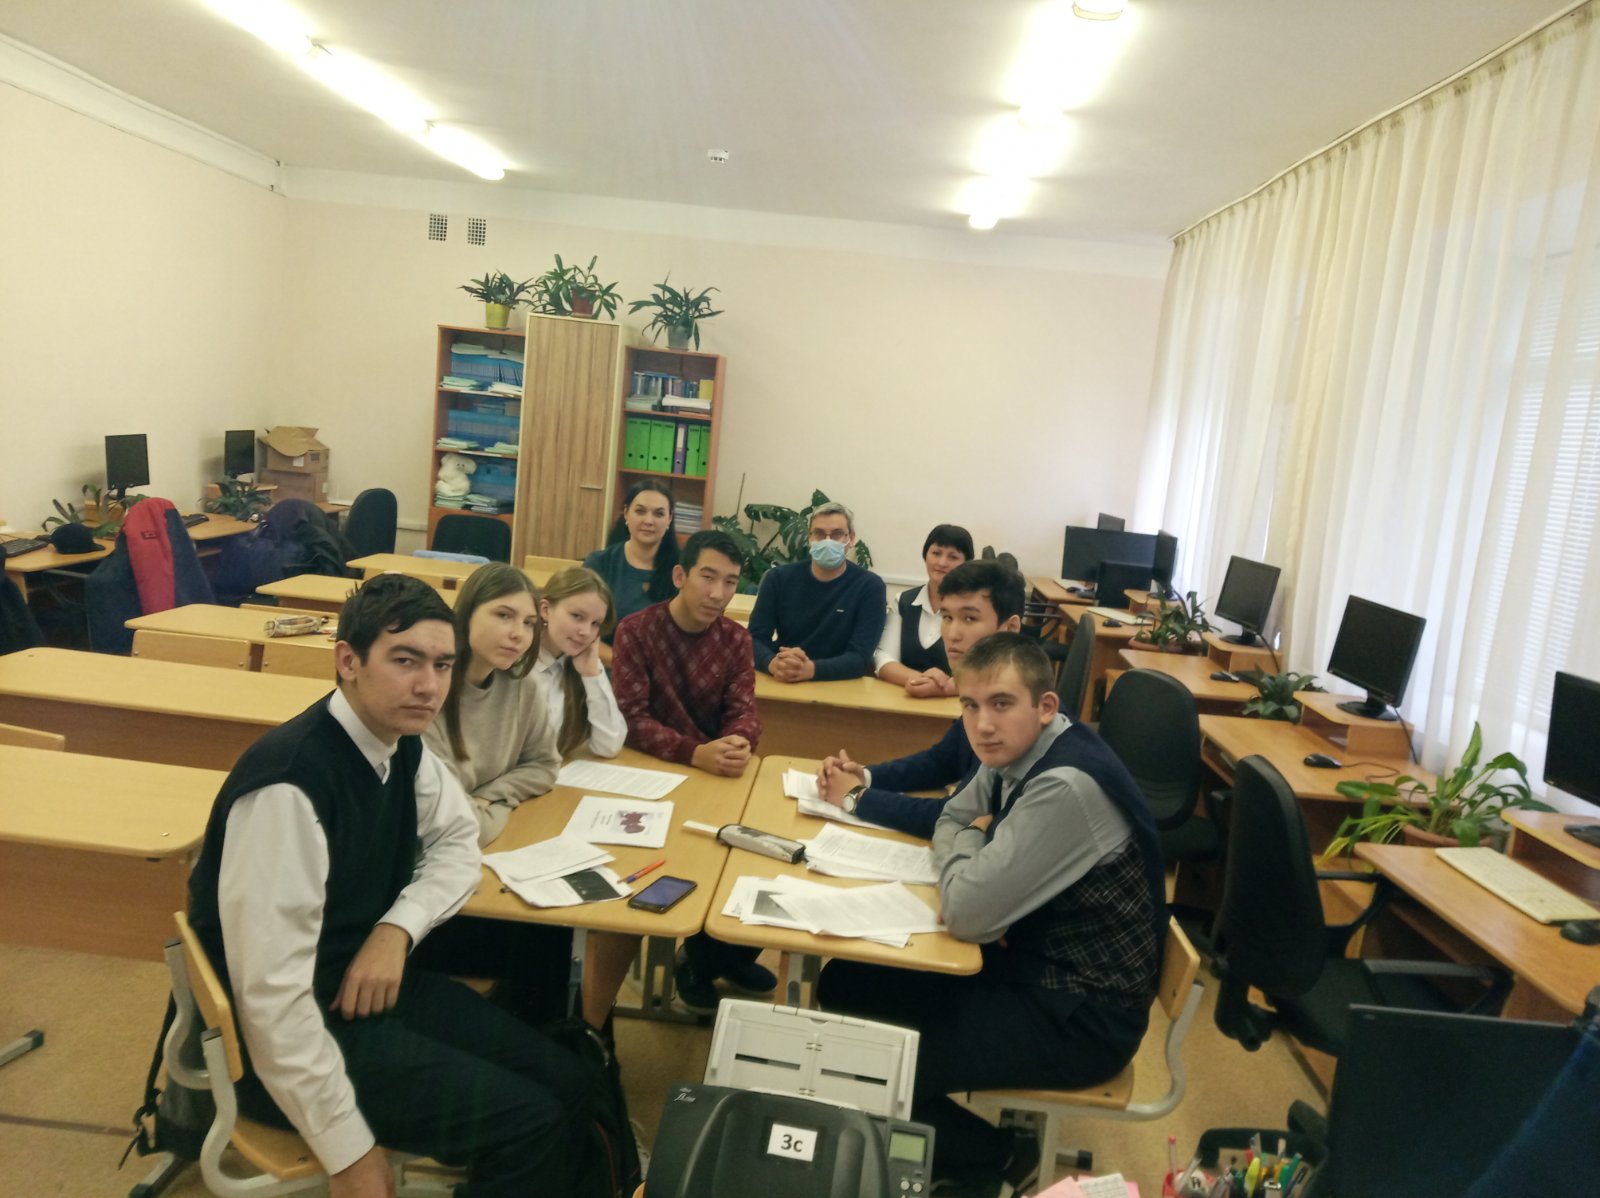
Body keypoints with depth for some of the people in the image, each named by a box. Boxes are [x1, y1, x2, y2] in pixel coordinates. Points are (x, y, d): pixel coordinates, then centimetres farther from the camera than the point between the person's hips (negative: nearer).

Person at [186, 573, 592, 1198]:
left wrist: (398, 929, -9)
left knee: (564, 1082, 2)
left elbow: (457, 840, 11)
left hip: (370, 979, 8)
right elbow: (273, 992, -30)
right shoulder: (289, 784, -30)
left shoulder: (401, 744, -4)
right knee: (529, 1122, -14)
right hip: (300, 1029, -7)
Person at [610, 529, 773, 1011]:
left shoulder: (736, 640, 2)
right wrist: (695, 754, -35)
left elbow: (744, 711, -4)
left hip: (717, 771, 4)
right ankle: (700, 955, 5)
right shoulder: (636, 631, -12)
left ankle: (732, 948, 13)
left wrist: (739, 743, -29)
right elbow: (631, 719, -19)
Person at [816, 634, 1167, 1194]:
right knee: (843, 984, 7)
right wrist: (976, 840, -9)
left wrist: (972, 839, -8)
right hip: (1030, 957, 9)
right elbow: (949, 824, 13)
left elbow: (966, 914, -28)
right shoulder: (1016, 753, -2)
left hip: (1082, 1015, -9)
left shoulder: (1067, 787, -29)